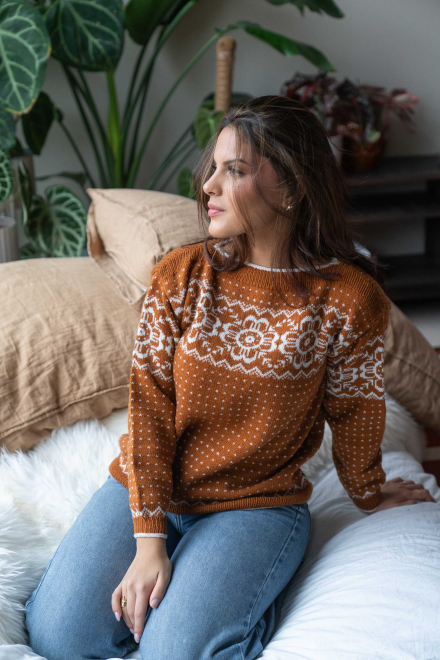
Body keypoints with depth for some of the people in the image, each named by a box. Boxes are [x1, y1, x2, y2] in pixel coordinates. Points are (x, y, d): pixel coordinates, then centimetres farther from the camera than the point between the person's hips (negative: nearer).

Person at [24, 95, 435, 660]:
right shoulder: (179, 275, -6)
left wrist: (369, 495, 18)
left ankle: (255, 589, 8)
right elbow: (149, 405, -8)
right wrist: (149, 537, -14)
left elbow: (354, 417, 2)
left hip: (257, 505, -3)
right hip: (147, 487, 3)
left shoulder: (349, 298, -14)